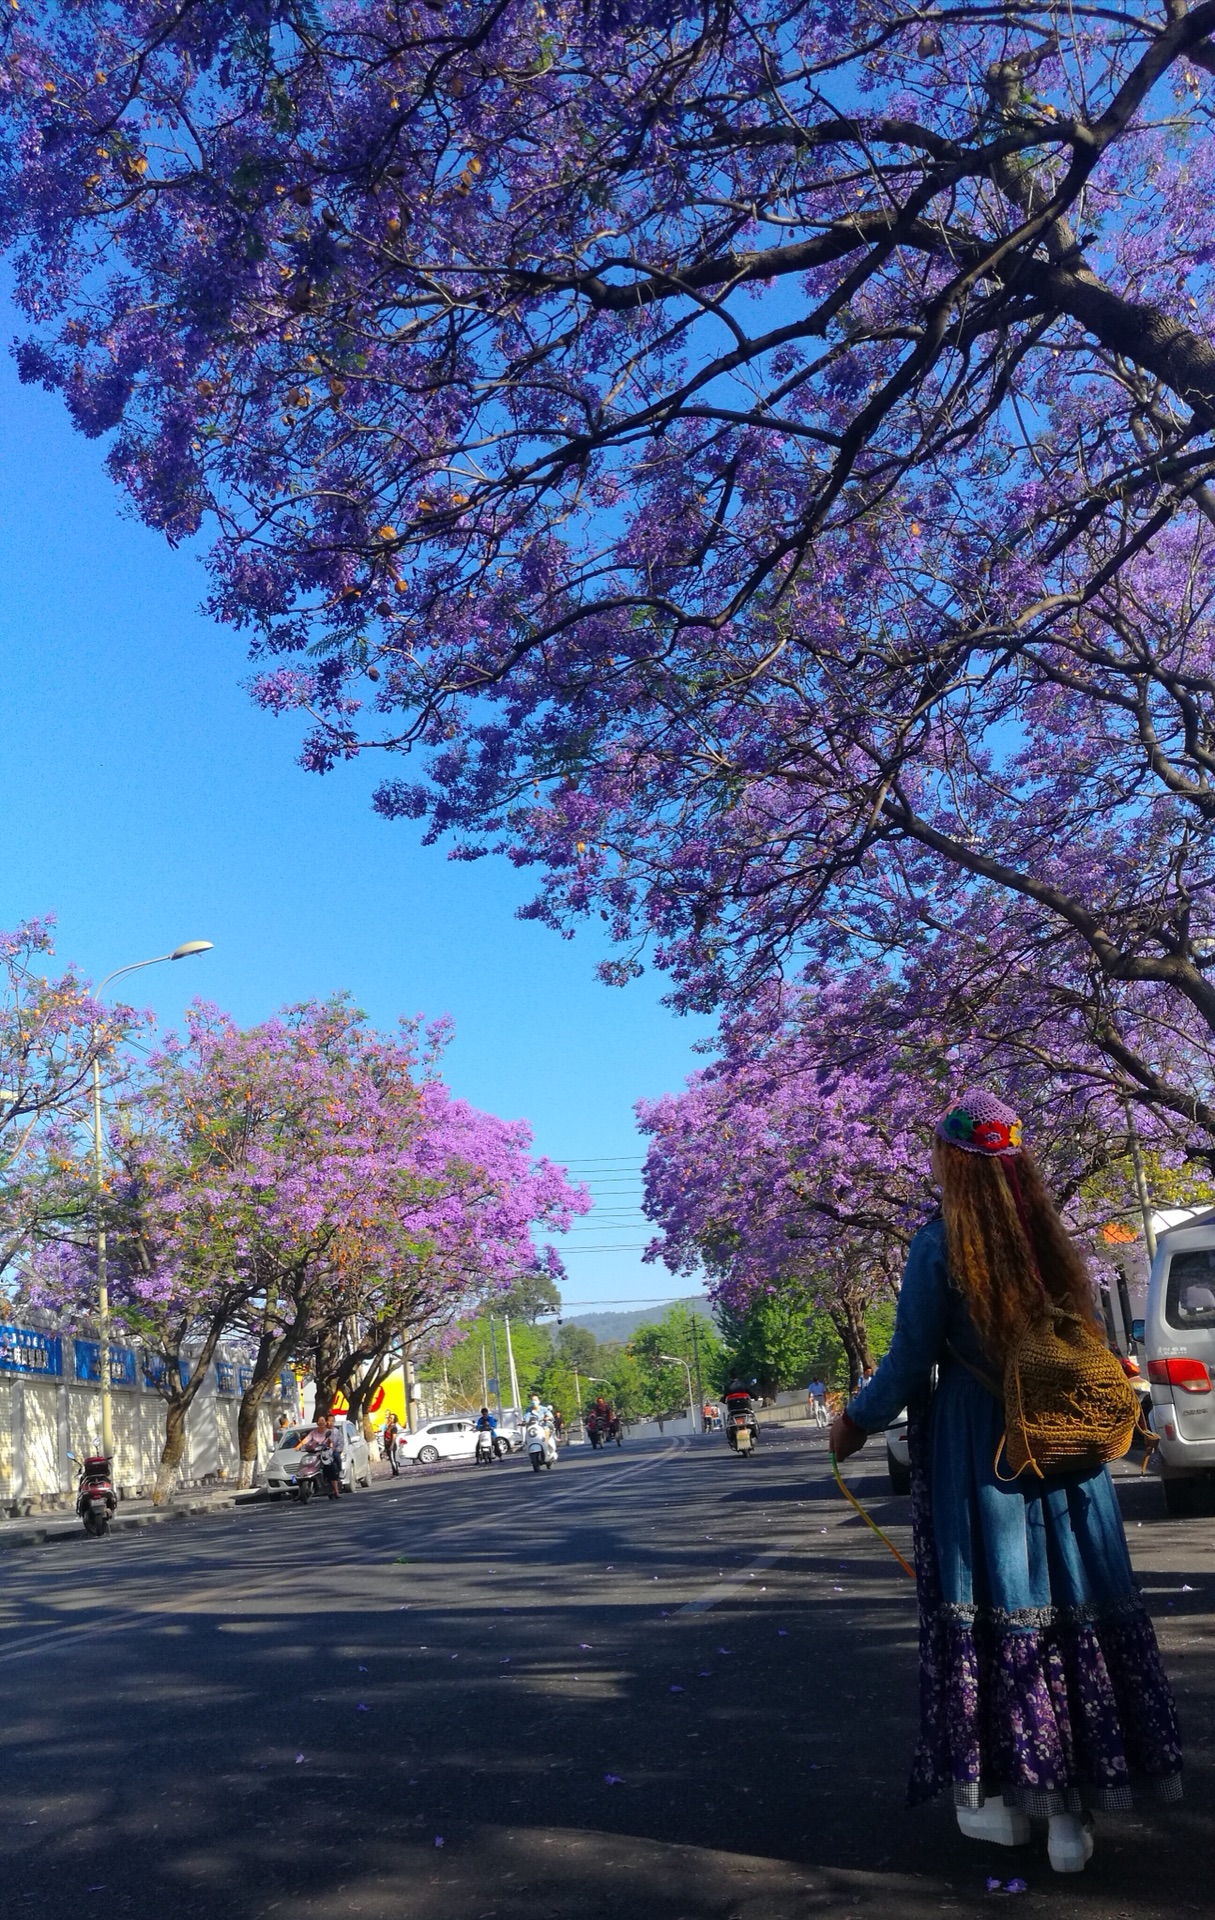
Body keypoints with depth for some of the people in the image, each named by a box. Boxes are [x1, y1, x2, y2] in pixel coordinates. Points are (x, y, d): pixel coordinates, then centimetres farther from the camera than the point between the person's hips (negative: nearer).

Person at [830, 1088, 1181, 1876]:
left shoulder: (940, 1246, -11)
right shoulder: (1056, 1241, 3)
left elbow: (909, 1366, -9)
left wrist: (856, 1421, 7)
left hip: (978, 1460, -4)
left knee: (993, 1612, 6)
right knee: (1074, 1611, 8)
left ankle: (1007, 1798, 16)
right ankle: (1070, 1811, 16)